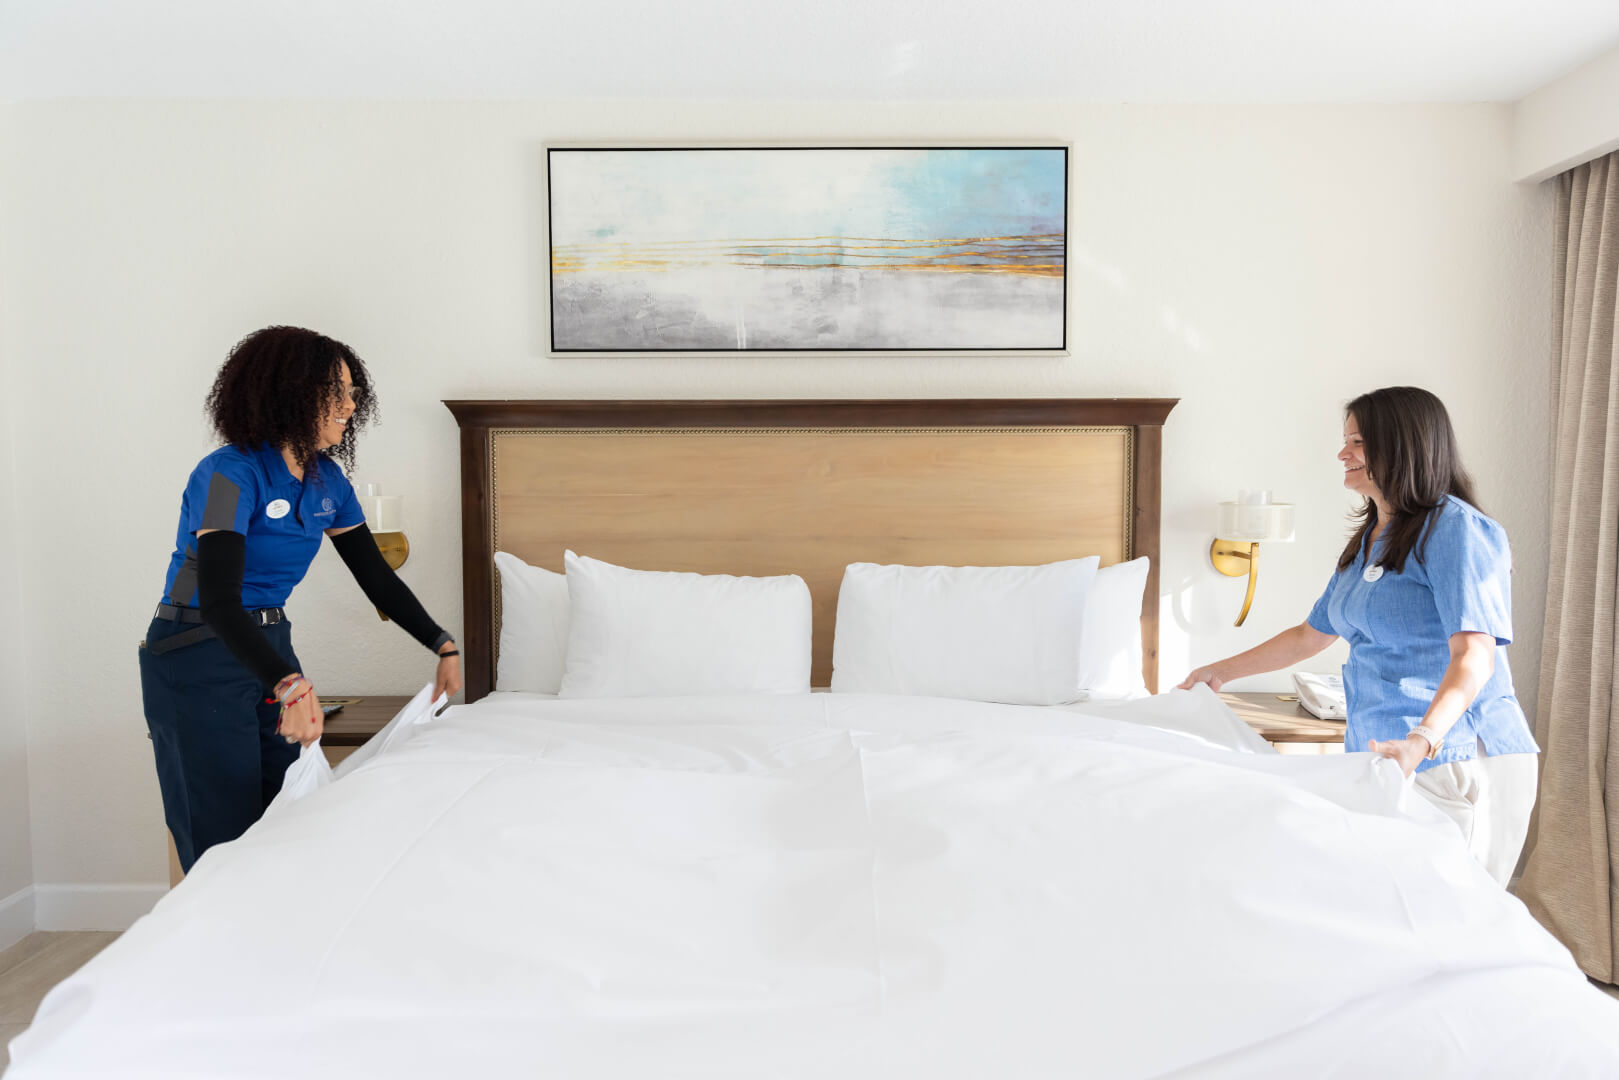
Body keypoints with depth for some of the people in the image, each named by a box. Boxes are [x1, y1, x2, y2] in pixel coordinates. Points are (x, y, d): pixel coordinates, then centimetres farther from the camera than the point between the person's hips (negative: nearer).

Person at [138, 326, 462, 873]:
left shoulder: (328, 481, 1)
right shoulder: (230, 475, -22)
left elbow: (376, 576, 8)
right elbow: (217, 603, -32)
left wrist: (444, 646, 3)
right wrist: (290, 685, -46)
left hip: (272, 647, 7)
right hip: (199, 661, -7)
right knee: (226, 843, -1)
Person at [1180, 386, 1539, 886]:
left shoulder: (1456, 528, -11)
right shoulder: (1366, 541, 15)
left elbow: (1474, 654, -22)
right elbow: (1312, 634, 24)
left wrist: (1423, 739, -37)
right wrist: (1223, 670, 27)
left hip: (1457, 758, -8)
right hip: (1386, 754, 8)